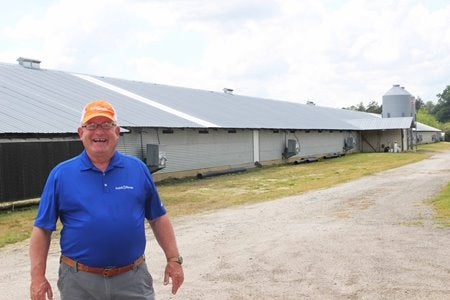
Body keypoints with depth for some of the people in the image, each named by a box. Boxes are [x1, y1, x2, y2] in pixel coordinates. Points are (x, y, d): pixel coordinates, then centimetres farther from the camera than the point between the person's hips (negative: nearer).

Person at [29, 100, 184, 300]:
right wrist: (38, 276, -6)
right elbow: (42, 228, 0)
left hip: (133, 279, 1)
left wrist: (174, 259, 3)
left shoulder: (138, 169, 4)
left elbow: (158, 218, 7)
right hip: (80, 282, 0)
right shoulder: (61, 174, 0)